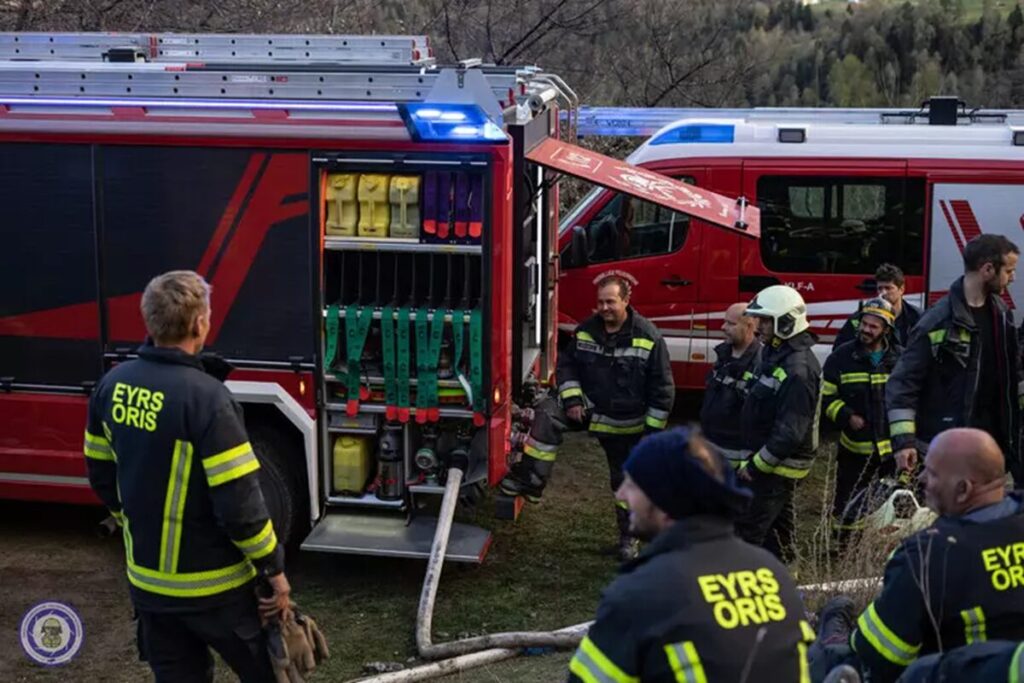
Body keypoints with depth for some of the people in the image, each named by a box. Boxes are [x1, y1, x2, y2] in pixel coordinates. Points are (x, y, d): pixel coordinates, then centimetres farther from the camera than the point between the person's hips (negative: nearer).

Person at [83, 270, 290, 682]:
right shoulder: (205, 397, -24)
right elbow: (239, 502, -23)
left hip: (147, 578, 7)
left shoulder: (113, 385, -3)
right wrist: (274, 569, -11)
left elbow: (101, 475, 10)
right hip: (211, 585, -6)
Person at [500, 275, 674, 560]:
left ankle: (628, 537, 27)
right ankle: (531, 480, -24)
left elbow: (662, 388, -10)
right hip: (589, 407, 2)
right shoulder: (586, 330, -4)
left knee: (626, 481, 9)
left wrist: (653, 429, -10)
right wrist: (572, 399, -10)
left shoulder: (648, 336, -15)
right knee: (548, 412, -25)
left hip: (625, 424, -2)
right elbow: (566, 364, 6)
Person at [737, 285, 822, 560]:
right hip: (772, 462, 11)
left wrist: (756, 465, -21)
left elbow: (790, 432, -27)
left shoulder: (798, 369, -24)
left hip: (778, 465, -11)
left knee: (746, 530, -9)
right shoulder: (777, 354, 10)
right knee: (776, 528, 21)